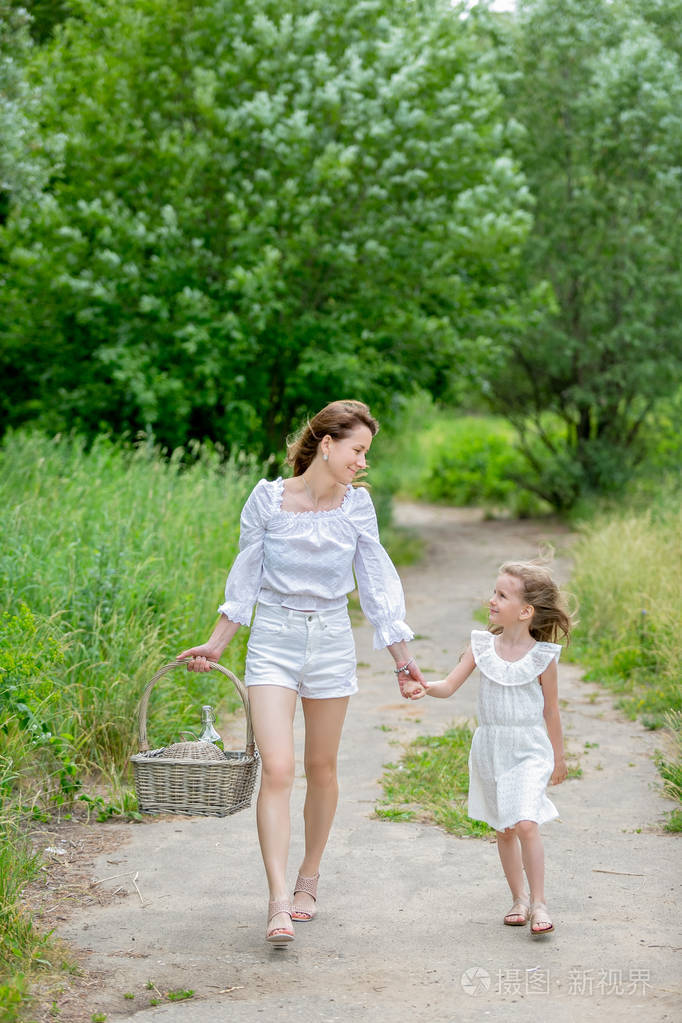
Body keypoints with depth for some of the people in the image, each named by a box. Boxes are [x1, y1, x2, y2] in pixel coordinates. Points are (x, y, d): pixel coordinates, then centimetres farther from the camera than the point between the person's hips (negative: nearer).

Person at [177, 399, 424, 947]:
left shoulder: (357, 504, 1)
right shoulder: (268, 498, -6)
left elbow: (376, 584, 6)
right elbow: (246, 577, 5)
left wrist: (403, 659, 6)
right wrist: (216, 644, 8)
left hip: (331, 640, 3)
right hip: (273, 639, -2)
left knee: (321, 768, 11)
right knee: (276, 769, -13)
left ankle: (309, 878, 30)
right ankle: (279, 902, -14)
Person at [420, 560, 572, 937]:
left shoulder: (542, 656, -8)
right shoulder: (483, 646, -1)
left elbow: (551, 711, 2)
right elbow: (449, 686, -5)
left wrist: (558, 758, 9)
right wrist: (423, 686, -27)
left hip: (529, 750, -4)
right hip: (490, 748, 4)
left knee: (526, 824, -17)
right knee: (504, 828, 12)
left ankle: (539, 902, -3)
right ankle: (519, 898, 27)